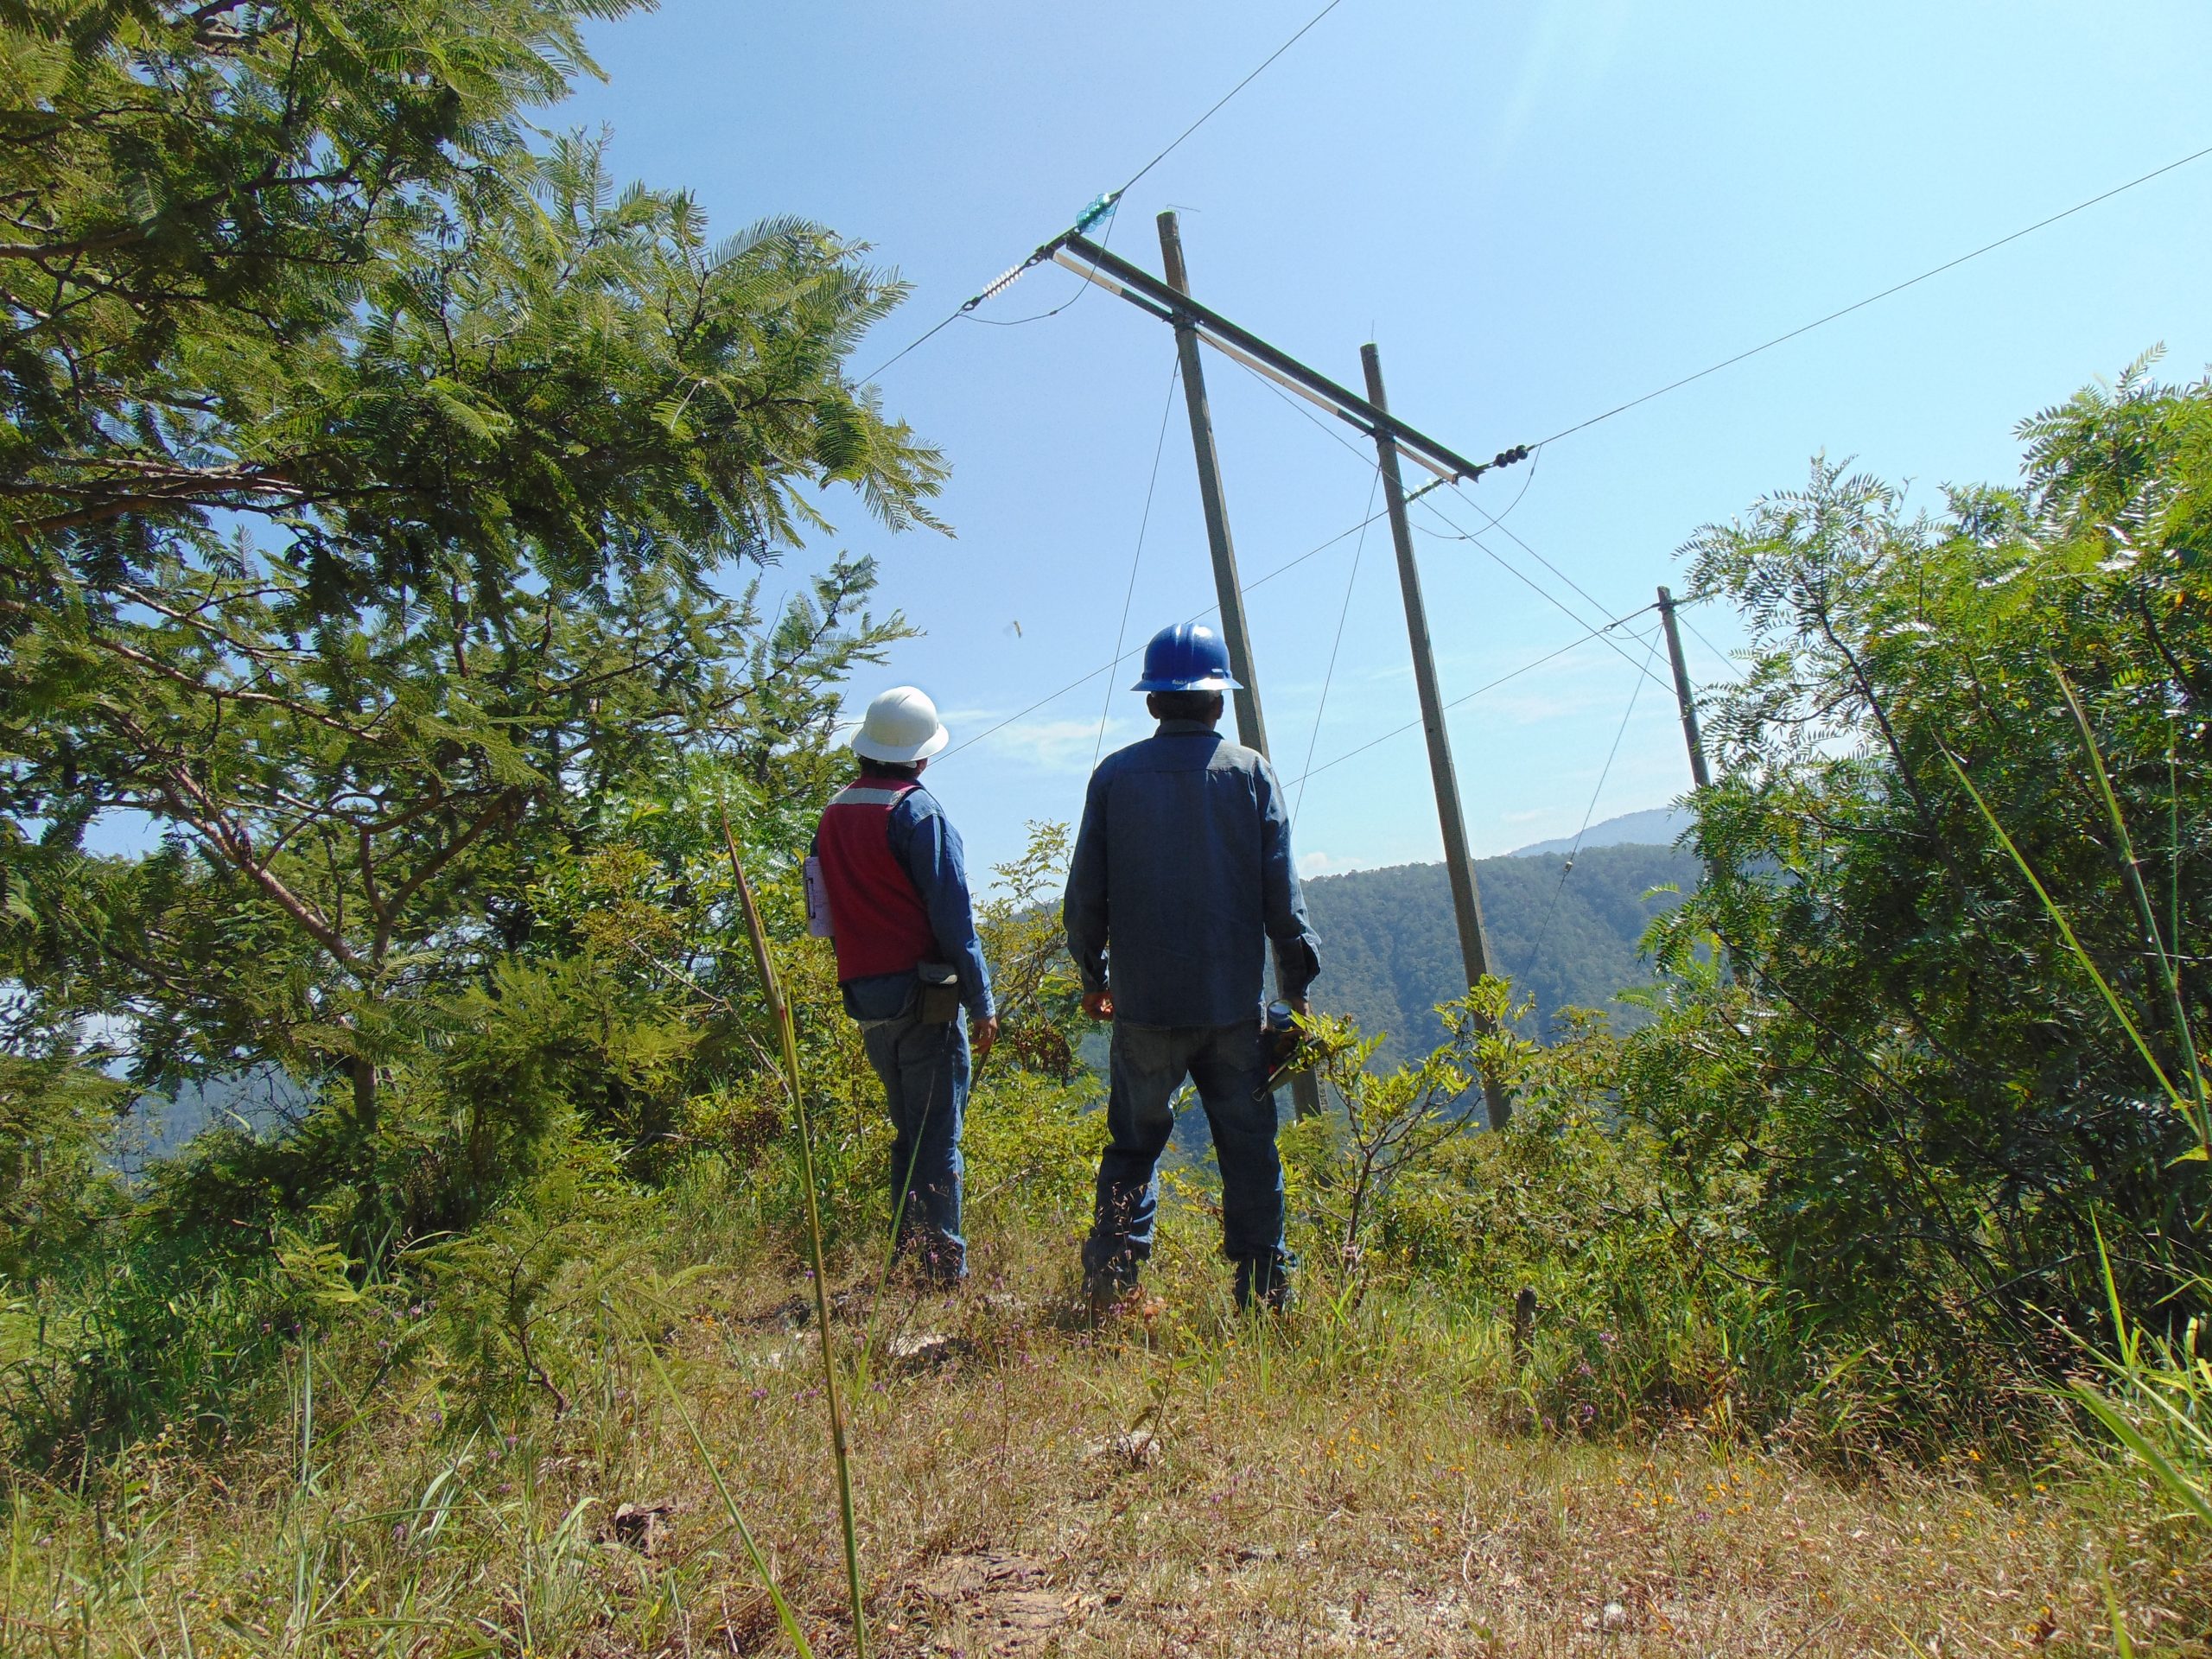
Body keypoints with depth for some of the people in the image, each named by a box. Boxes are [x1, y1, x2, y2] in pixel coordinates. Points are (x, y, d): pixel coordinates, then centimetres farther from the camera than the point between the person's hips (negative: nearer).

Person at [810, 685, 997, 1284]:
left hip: (866, 999, 7)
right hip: (923, 998, -7)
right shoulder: (918, 812, -12)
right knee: (937, 1139, -1)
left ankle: (906, 1258, 25)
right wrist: (980, 1001, -9)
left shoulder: (834, 813, 10)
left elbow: (828, 911, 14)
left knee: (907, 1135, 18)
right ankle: (943, 1271, 3)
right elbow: (953, 916, -15)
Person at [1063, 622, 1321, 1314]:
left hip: (1143, 1001, 1)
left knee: (1133, 1141, 12)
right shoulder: (1251, 772, -1)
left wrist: (1093, 976, 16)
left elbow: (1085, 893, 3)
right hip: (1233, 1000, 0)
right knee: (1248, 1146, 10)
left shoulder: (1115, 775, 0)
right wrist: (1297, 982, 8)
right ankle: (1264, 1288, 15)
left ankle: (1110, 1280, 10)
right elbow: (1280, 892, -2)